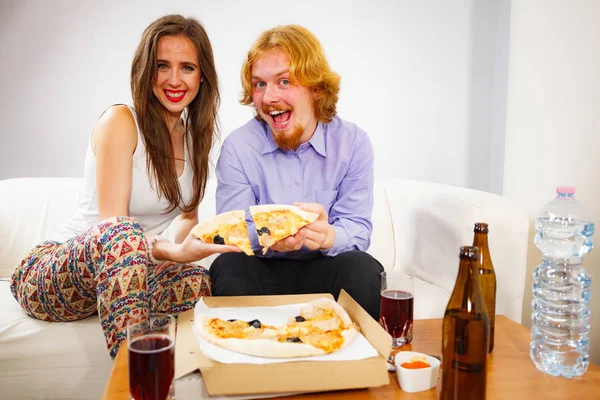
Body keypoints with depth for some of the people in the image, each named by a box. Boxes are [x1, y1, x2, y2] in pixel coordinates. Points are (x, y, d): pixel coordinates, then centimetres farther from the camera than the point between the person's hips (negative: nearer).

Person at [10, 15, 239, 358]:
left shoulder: (194, 134, 7)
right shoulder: (120, 121, -14)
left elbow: (188, 217, 16)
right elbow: (112, 224, -21)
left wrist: (195, 240, -6)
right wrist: (175, 251, -38)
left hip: (118, 271, 5)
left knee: (200, 282, -26)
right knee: (121, 231, -38)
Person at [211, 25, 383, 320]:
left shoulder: (353, 143, -5)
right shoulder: (237, 146, -6)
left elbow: (359, 228, -8)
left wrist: (328, 236, -33)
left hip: (322, 270, 1)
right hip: (262, 270, 0)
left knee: (363, 269, -29)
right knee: (229, 268, -31)